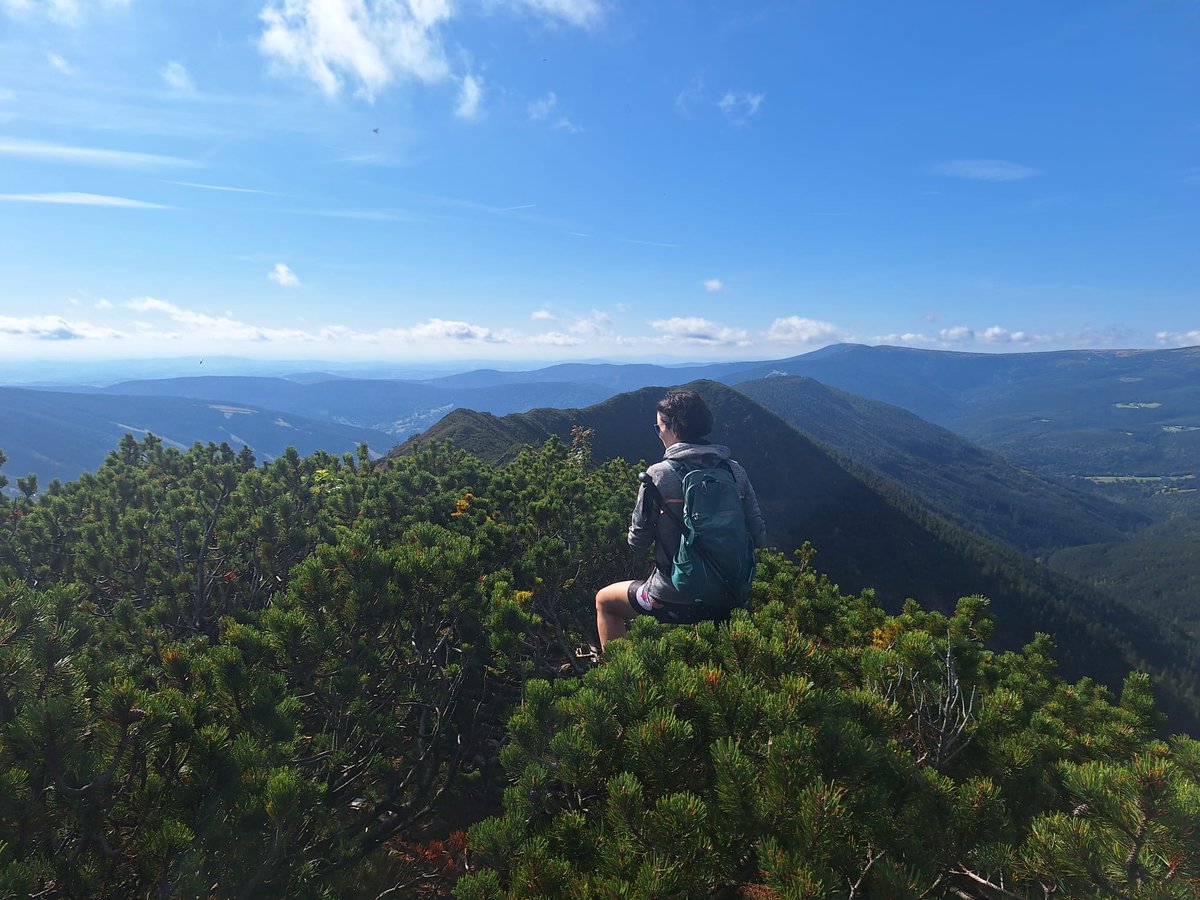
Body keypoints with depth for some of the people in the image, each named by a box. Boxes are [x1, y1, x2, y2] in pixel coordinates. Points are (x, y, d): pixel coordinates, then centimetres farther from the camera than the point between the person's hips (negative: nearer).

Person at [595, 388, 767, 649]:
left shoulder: (658, 475, -16)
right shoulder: (736, 471, -4)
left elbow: (637, 543, -9)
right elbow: (759, 538, 0)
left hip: (675, 600, -4)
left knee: (604, 600, 22)